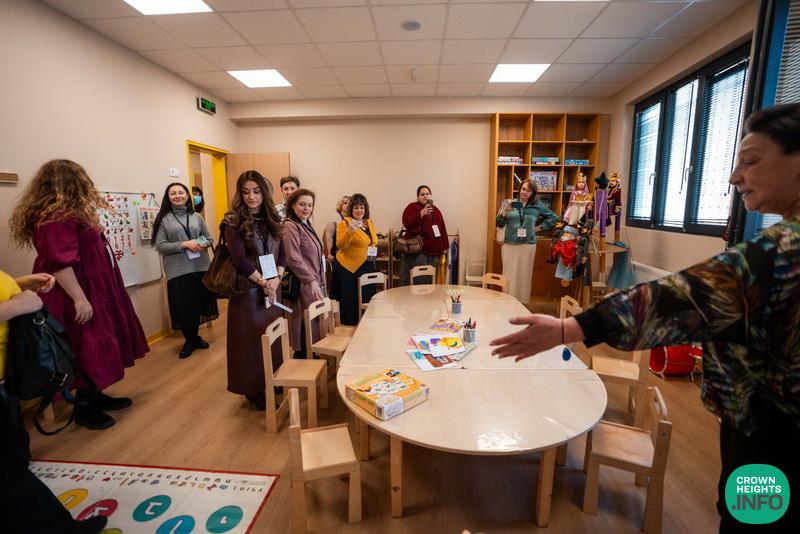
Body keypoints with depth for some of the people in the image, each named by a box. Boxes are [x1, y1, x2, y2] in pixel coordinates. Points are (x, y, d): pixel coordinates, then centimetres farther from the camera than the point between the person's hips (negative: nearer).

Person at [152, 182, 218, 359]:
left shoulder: (196, 217, 10)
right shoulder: (163, 219, 1)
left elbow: (209, 238, 13)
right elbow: (160, 246, -6)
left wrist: (202, 244, -9)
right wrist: (184, 245, -17)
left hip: (200, 267, 3)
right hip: (178, 270, -3)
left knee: (198, 303, 9)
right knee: (182, 306, 0)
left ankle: (194, 337, 29)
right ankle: (189, 340, 20)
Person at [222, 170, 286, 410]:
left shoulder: (271, 219, 7)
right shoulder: (234, 222, -9)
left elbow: (282, 254, 5)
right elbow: (240, 260, -14)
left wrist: (276, 279, -9)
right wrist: (263, 282, -13)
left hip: (273, 288, 5)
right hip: (248, 290, -5)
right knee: (251, 340, 5)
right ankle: (253, 390, 21)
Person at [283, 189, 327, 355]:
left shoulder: (306, 225, 15)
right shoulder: (290, 226, -12)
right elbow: (293, 259, -21)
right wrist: (311, 281, -22)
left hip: (315, 283, 9)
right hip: (304, 285, -9)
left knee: (314, 325, 15)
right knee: (306, 328, -1)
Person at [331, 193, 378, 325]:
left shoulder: (369, 222, 10)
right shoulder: (345, 223, -9)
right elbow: (340, 245, -20)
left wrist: (374, 250, 5)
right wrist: (349, 231, -34)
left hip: (367, 267, 6)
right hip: (349, 267, -6)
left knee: (366, 297, 12)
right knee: (350, 299, 1)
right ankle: (350, 324, 17)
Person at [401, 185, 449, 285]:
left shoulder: (436, 210, 17)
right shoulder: (412, 207, -1)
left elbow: (442, 229, 20)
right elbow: (407, 223, -17)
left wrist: (444, 246, 15)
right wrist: (421, 214, -27)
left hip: (434, 252, 6)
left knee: (430, 280, 9)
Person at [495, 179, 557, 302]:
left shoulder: (537, 206, 5)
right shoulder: (510, 203, 2)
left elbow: (553, 217, 18)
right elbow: (499, 224, -2)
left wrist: (541, 228, 8)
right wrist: (504, 212, -18)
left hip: (528, 245, 1)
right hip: (509, 245, -1)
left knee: (524, 275, 7)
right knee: (509, 276, 2)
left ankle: (522, 303, 17)